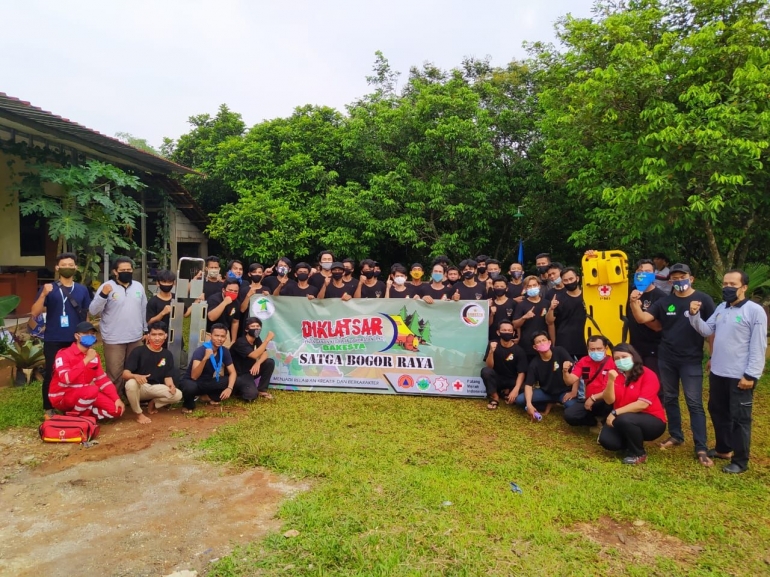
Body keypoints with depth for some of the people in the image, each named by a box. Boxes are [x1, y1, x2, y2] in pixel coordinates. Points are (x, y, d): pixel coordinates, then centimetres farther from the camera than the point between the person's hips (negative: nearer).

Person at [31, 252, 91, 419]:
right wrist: (43, 294, -22)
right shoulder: (48, 288, 0)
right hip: (53, 341, -2)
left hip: (76, 340, 2)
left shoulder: (82, 289, 6)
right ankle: (48, 409, 14)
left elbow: (88, 314, 12)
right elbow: (34, 313, -6)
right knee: (51, 374, 2)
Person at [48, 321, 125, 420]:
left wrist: (117, 399, -8)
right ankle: (72, 416, -11)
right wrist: (86, 360, -30)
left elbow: (102, 379, 3)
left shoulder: (94, 355, 3)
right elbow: (66, 379, -33)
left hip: (84, 395, 6)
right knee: (92, 390, -36)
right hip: (62, 398, -6)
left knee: (116, 409, -11)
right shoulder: (64, 354, -17)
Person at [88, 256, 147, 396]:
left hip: (136, 338, 5)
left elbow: (144, 310, 15)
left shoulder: (138, 286, 7)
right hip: (114, 339, -5)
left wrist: (146, 330, 15)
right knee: (115, 373, 1)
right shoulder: (107, 287, -8)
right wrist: (103, 295, -28)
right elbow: (93, 311, -13)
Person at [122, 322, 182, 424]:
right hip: (138, 387, -3)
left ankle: (153, 403, 9)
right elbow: (125, 374, -17)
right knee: (131, 383, -38)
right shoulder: (138, 351, -11)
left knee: (177, 394, -22)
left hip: (155, 388, 3)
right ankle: (138, 414, -13)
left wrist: (170, 384, -24)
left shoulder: (167, 354, 1)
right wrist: (136, 376, -41)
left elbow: (168, 376, 1)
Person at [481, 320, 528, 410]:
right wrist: (491, 351, -33)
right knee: (485, 371, -31)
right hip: (497, 379, 0)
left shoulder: (519, 351, -13)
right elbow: (489, 366, -15)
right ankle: (495, 397, -9)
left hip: (512, 381, 0)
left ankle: (508, 392, 7)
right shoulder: (493, 345, -10)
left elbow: (521, 373, -14)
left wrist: (516, 389, -30)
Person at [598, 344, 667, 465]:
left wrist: (615, 413, -24)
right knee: (606, 440, -21)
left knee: (624, 419, -35)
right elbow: (608, 401, -11)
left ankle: (638, 453, -8)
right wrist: (611, 381, -27)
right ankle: (631, 443, 13)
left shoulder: (648, 375, -15)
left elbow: (642, 404, -24)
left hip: (651, 421, -4)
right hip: (623, 420, 5)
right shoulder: (613, 374, -2)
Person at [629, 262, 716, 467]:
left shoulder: (703, 300, -5)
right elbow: (643, 318, -3)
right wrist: (634, 304, -22)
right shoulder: (665, 302, 5)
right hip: (666, 359, 4)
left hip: (691, 360, -4)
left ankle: (701, 448, 4)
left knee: (694, 403, -2)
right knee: (669, 399, 13)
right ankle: (675, 435, 28)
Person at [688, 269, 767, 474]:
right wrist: (695, 315, -10)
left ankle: (740, 461, 14)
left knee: (739, 418, 2)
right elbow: (706, 330, 8)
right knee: (717, 411, 19)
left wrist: (751, 375, -17)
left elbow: (758, 346, -15)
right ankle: (723, 449, 36)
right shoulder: (721, 308, 10)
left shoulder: (755, 311, -12)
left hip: (740, 376, -8)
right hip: (717, 373, 8)